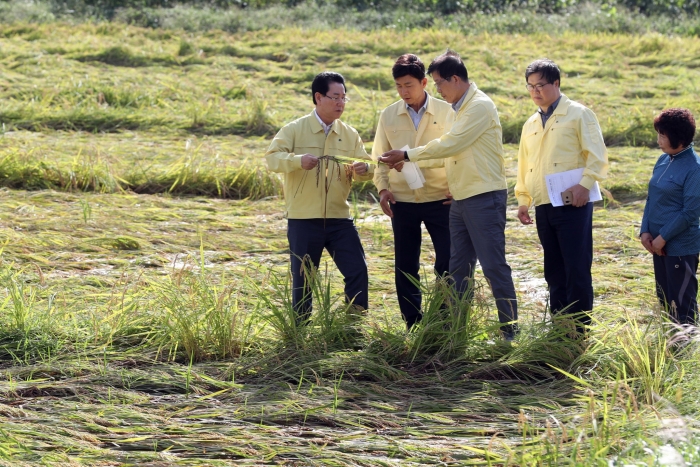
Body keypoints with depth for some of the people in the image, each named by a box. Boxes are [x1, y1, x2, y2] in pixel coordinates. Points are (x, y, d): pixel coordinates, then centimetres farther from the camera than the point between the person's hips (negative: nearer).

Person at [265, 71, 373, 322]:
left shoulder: (349, 134, 8)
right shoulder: (294, 130, -3)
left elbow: (365, 165, 7)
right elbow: (272, 158, -12)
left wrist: (363, 169, -18)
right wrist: (298, 160, -32)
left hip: (339, 218, 3)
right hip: (303, 219, -3)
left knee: (358, 272, -3)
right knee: (302, 280, 4)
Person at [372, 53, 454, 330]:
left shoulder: (445, 112, -1)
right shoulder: (389, 116, 5)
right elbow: (380, 157, 12)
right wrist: (382, 188, -3)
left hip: (439, 200, -2)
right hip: (402, 201, 2)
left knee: (449, 264, -4)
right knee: (405, 267, 5)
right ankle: (413, 325, 14)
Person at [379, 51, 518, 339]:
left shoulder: (480, 106, -13)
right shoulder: (461, 108, 17)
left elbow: (449, 145, -16)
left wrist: (407, 155, -10)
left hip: (485, 197, -10)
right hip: (461, 198, 10)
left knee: (494, 266, -7)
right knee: (459, 269, 10)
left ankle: (510, 332, -3)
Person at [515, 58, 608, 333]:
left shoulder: (578, 115, -1)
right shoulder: (531, 125, 19)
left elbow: (597, 155, -7)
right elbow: (524, 165, 25)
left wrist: (585, 183, -19)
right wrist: (522, 200, 19)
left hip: (572, 205, -6)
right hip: (543, 206, 6)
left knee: (577, 269, -7)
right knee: (554, 271, 9)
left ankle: (580, 330, -3)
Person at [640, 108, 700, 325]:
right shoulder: (663, 160, 7)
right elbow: (651, 198, 12)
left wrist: (663, 237, -14)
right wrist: (645, 231, 0)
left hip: (681, 247, -8)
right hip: (659, 243, 8)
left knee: (682, 303, -1)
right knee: (664, 299, 15)